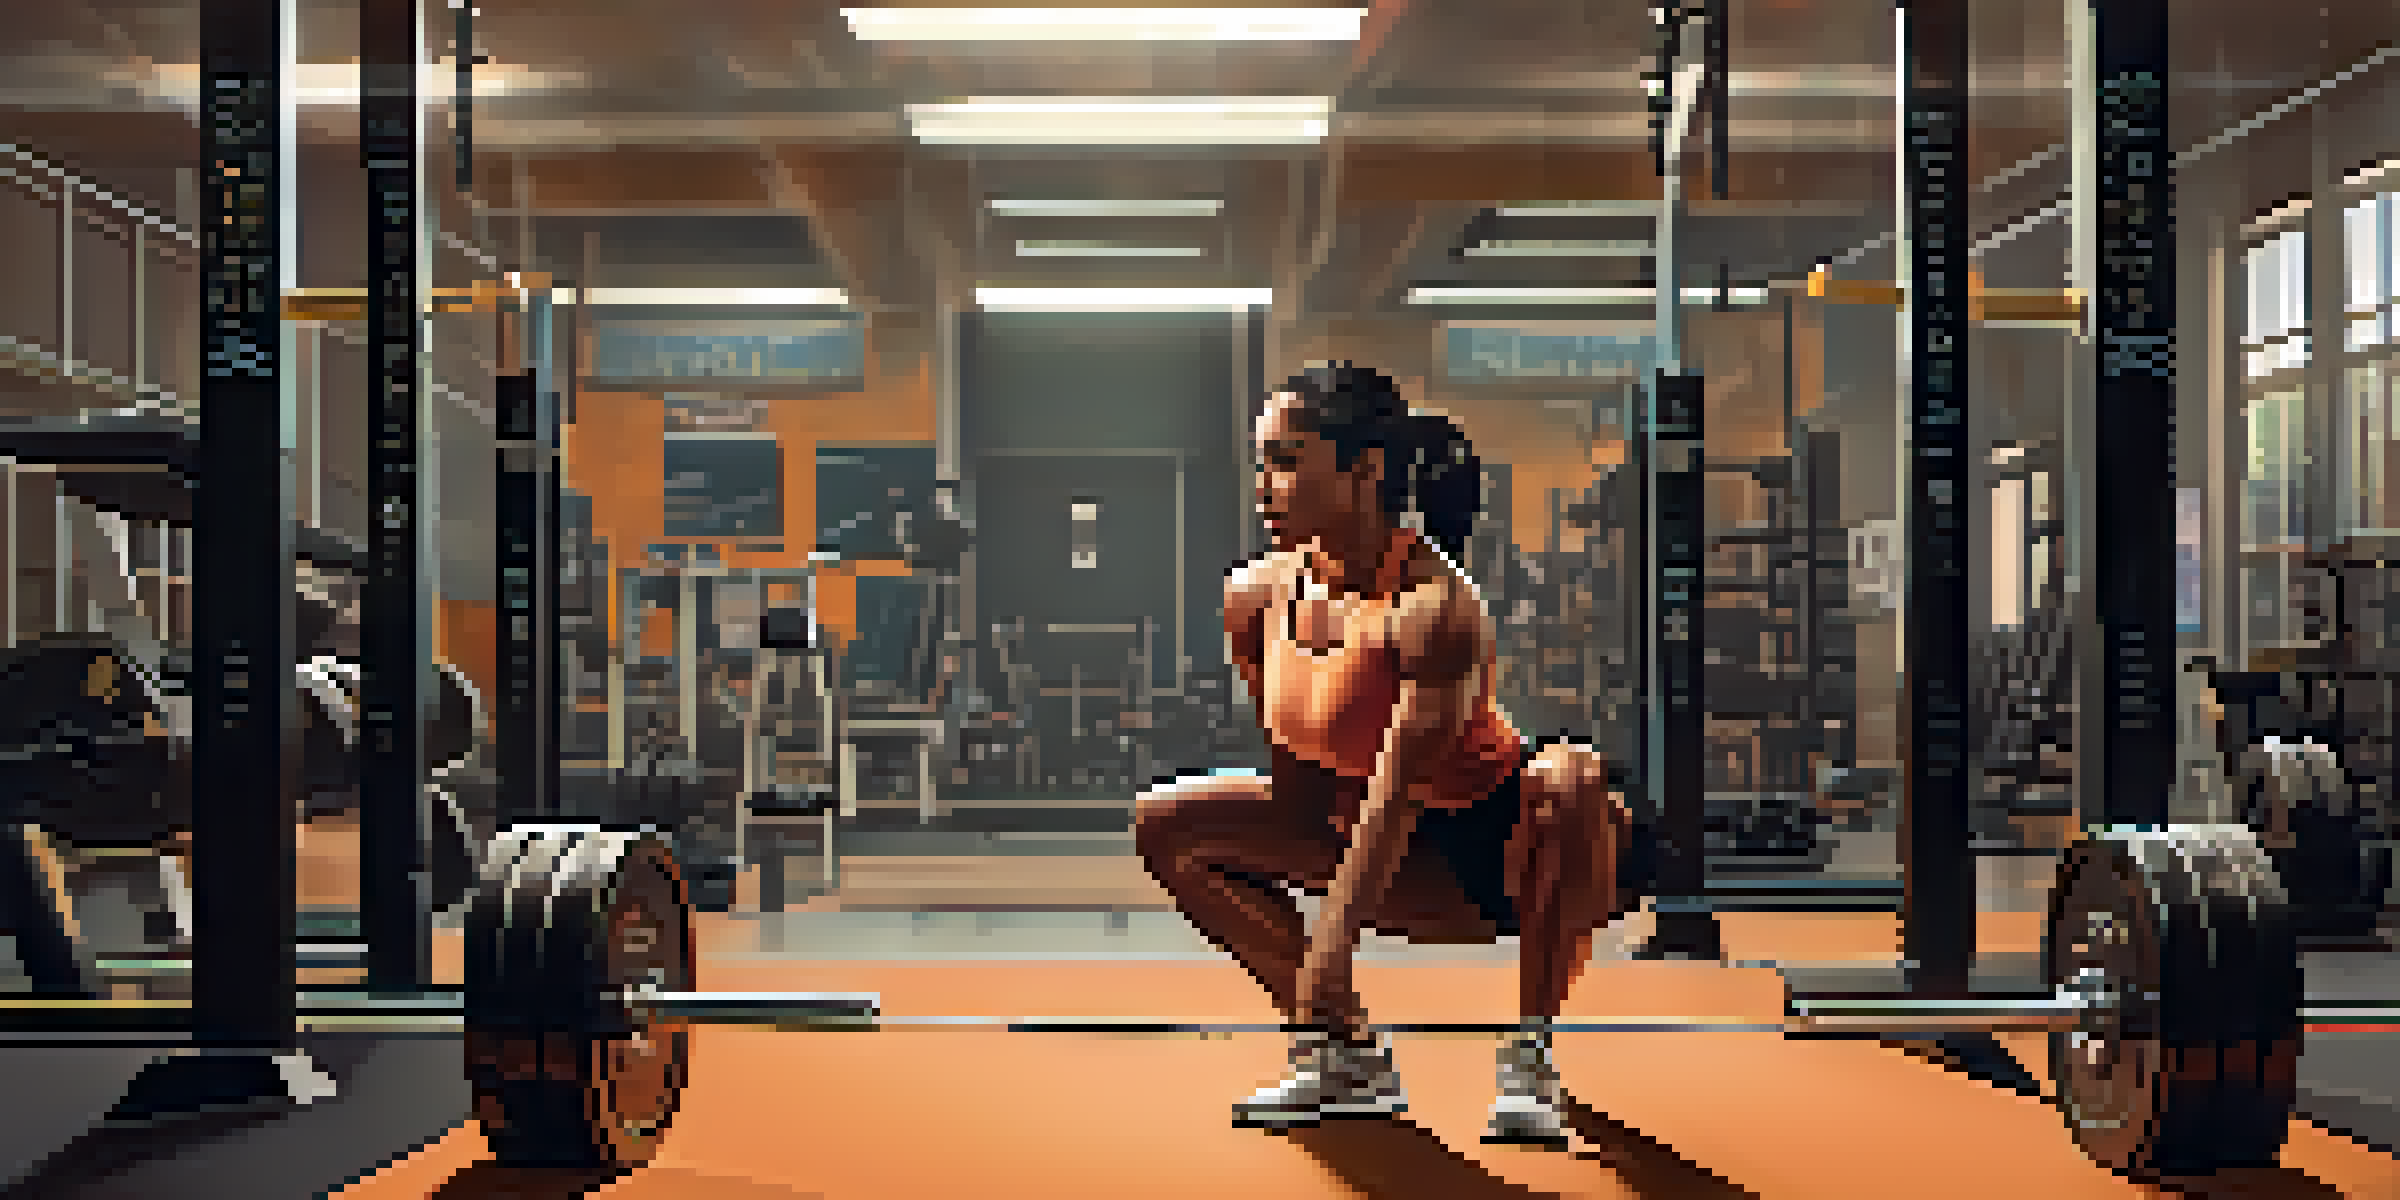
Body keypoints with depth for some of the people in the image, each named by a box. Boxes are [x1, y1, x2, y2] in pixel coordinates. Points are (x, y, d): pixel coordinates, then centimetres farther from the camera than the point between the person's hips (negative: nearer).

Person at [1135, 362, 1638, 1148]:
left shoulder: (1433, 608, -28)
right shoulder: (1257, 595, -7)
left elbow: (1395, 797, -33)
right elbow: (1297, 775, -1)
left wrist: (1329, 951, -37)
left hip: (1499, 853, -7)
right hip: (1412, 877, 7)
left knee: (1574, 782, -40)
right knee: (1166, 824, -1)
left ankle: (1531, 1060, -20)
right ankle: (1346, 1054, 1)